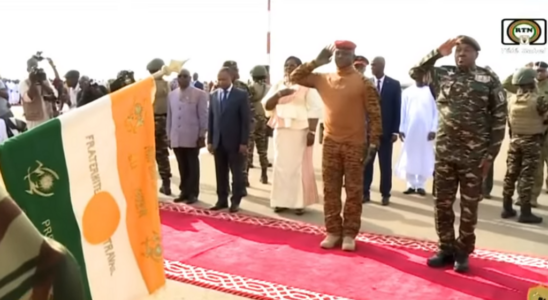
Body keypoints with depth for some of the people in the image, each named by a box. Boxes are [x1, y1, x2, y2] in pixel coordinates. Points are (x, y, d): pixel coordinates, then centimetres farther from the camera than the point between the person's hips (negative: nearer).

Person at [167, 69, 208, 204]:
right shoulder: (171, 95, 11)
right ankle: (184, 191, 18)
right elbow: (169, 116, 12)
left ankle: (193, 193, 10)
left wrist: (202, 135, -7)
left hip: (192, 137, -4)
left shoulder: (199, 94, -3)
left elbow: (203, 116, -4)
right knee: (182, 166, 9)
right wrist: (169, 135, 10)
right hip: (176, 137, 4)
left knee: (192, 166, 3)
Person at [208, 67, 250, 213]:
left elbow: (246, 120, -7)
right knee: (220, 173, 9)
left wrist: (244, 142, -12)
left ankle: (235, 201, 15)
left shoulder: (241, 95, -4)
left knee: (237, 173, 5)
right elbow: (210, 119, 10)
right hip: (218, 141, 4)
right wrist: (210, 140, 5)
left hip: (235, 141, -4)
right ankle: (222, 200, 18)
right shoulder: (213, 95, 10)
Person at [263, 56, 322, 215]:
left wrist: (312, 131, -17)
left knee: (300, 166, -1)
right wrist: (278, 95, -11)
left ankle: (299, 202, 5)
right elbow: (266, 105, 6)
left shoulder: (307, 85, -2)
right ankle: (282, 201, 14)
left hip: (300, 131, -4)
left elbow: (314, 109, -9)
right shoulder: (278, 85, 13)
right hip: (281, 130, 5)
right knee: (281, 165, 6)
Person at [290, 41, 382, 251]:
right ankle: (333, 232, 18)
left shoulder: (363, 82, -4)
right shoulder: (323, 79, 7)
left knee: (354, 191, 3)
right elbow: (295, 78, 9)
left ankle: (349, 234, 13)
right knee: (330, 190, 7)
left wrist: (374, 141, -10)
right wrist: (317, 61, 2)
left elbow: (374, 113, -5)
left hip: (355, 144, -3)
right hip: (330, 143, 4)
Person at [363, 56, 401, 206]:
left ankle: (385, 194, 14)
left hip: (386, 130, -1)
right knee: (366, 162, 5)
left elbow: (397, 108, 0)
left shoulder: (394, 84, 2)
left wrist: (395, 130, -5)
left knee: (385, 164, 6)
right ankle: (365, 192, 13)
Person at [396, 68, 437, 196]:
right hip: (410, 130, 1)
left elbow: (435, 111, 1)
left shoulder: (431, 90, 3)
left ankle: (420, 185, 10)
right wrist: (401, 129, -2)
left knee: (424, 158, 1)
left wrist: (433, 129, -6)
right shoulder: (407, 92, 8)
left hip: (426, 130, -1)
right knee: (409, 158, 2)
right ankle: (411, 184, 11)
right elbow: (403, 111, 6)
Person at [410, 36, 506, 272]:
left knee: (469, 207, 7)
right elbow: (415, 72, 10)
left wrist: (490, 154, -7)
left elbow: (499, 118, -2)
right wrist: (438, 52, 0)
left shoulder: (489, 79, -2)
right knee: (442, 204, 8)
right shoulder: (443, 75, 6)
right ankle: (446, 250, 23)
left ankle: (462, 253, 21)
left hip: (474, 156, -2)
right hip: (444, 153, 3)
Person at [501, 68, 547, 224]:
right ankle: (525, 212, 1)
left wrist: (514, 134, 11)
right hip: (532, 141, -5)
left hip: (515, 139, 5)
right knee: (527, 176, -3)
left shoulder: (511, 99, 1)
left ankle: (507, 208, 17)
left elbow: (508, 120, 5)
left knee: (511, 173, 11)